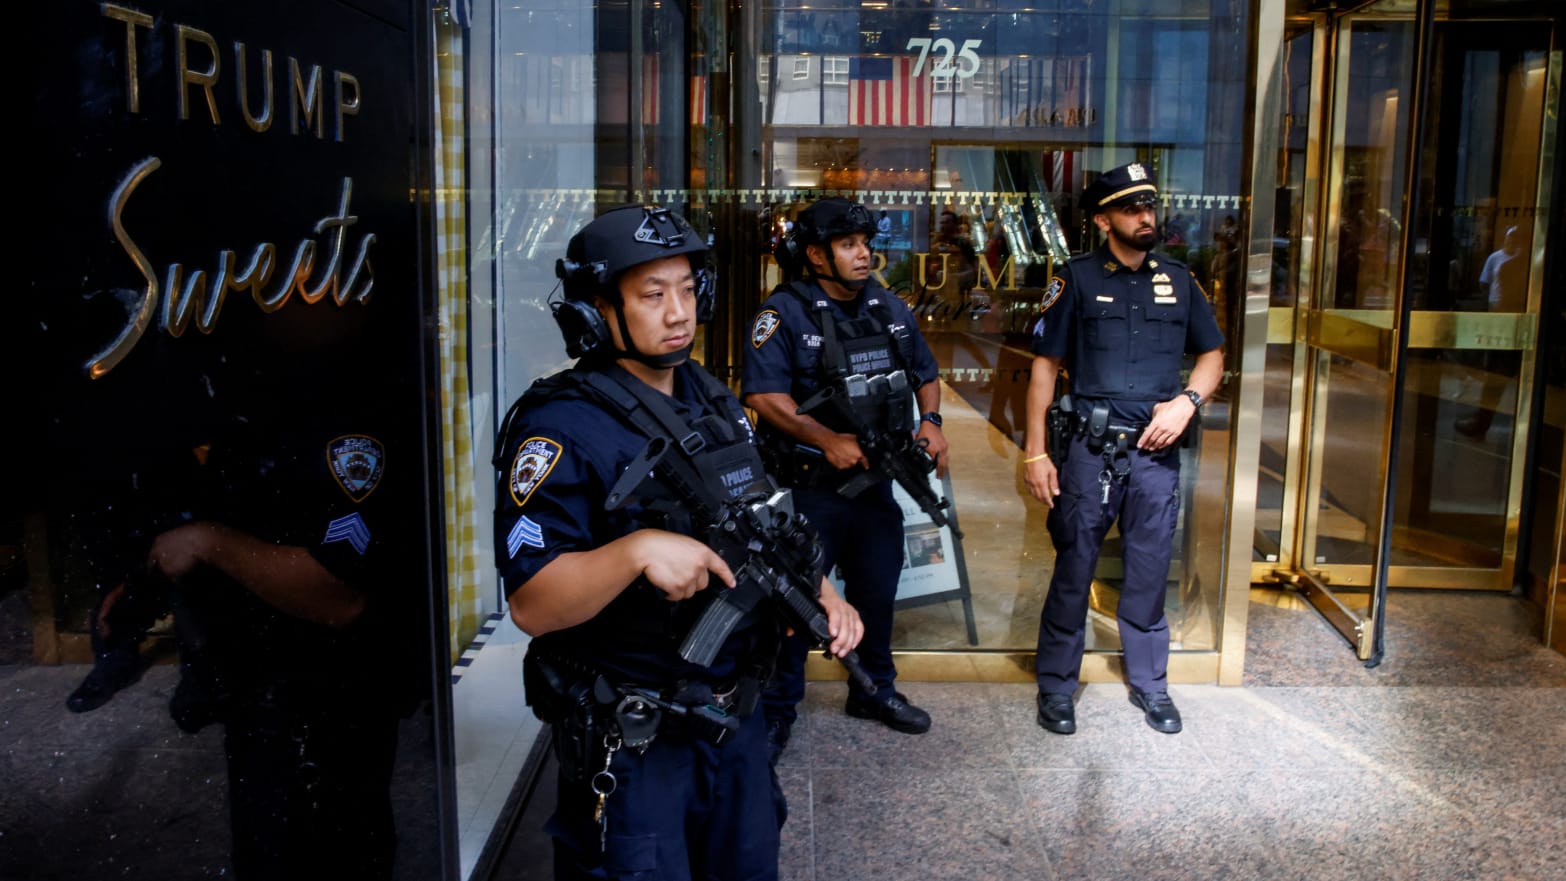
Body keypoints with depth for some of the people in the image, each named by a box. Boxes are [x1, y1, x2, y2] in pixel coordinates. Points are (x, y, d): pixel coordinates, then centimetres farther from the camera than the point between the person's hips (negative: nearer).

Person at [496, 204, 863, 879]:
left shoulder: (714, 401, 6)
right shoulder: (563, 428, -19)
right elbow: (531, 606, -24)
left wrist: (822, 596, -1)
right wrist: (637, 551, -38)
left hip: (735, 719, 8)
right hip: (630, 748, -7)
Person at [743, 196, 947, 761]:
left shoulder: (890, 310, 8)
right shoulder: (785, 313, -12)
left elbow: (925, 373, 18)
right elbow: (762, 394, -20)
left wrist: (930, 421, -2)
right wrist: (829, 440, -25)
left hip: (875, 482, 6)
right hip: (809, 487, -6)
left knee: (876, 590, 18)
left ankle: (874, 689, 38)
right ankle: (777, 712, 17)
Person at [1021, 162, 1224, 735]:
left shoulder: (1178, 280, 10)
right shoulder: (1078, 278, -1)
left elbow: (1212, 353, 18)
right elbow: (1045, 365, -2)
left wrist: (1187, 400, -3)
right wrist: (1035, 452, -7)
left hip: (1156, 451, 3)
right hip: (1090, 448, -3)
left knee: (1150, 570, 12)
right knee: (1074, 569, 3)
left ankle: (1149, 683, 27)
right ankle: (1056, 686, 16)